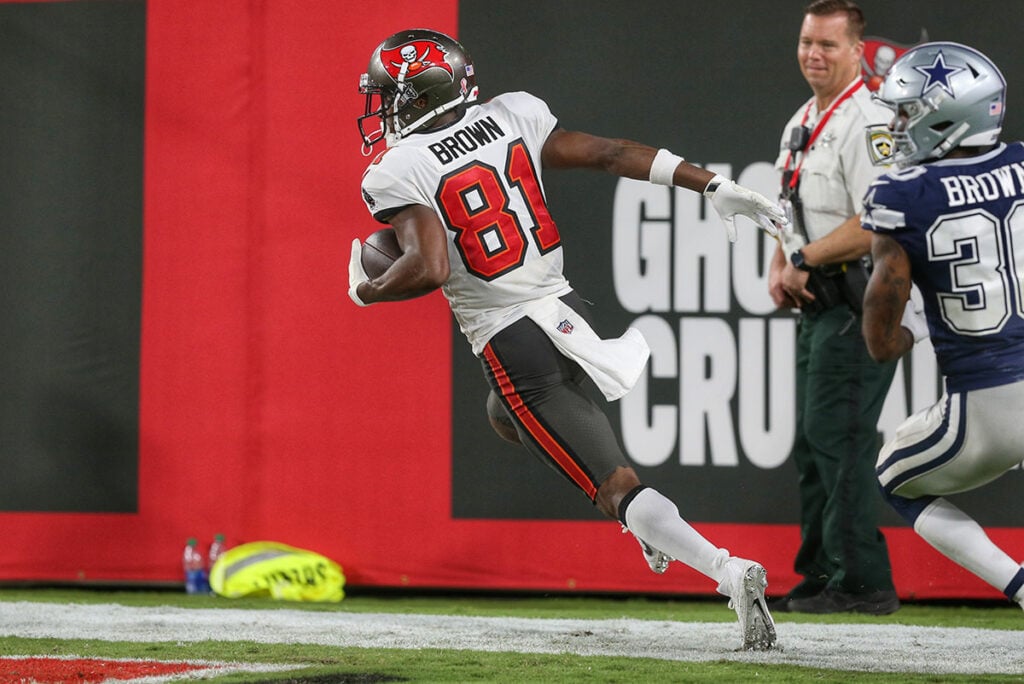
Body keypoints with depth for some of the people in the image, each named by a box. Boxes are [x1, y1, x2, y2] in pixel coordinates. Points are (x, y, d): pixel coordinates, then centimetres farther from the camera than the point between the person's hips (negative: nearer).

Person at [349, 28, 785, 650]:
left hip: (515, 348, -7)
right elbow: (611, 154, 4)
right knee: (512, 415, 37)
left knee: (615, 489, -5)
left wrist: (365, 290, -3)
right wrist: (717, 187, 6)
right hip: (568, 312, 7)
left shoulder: (397, 174, -11)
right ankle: (646, 524, 32)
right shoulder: (511, 117, 5)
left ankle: (727, 570, -24)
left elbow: (429, 269, -24)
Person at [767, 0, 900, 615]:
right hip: (818, 306, 10)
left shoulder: (867, 123, -15)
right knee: (812, 443, 13)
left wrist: (804, 259, -14)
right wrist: (780, 268, 5)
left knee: (839, 437, -13)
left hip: (859, 304, -10)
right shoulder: (803, 123, 16)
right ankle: (820, 576, 20)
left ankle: (864, 582, -11)